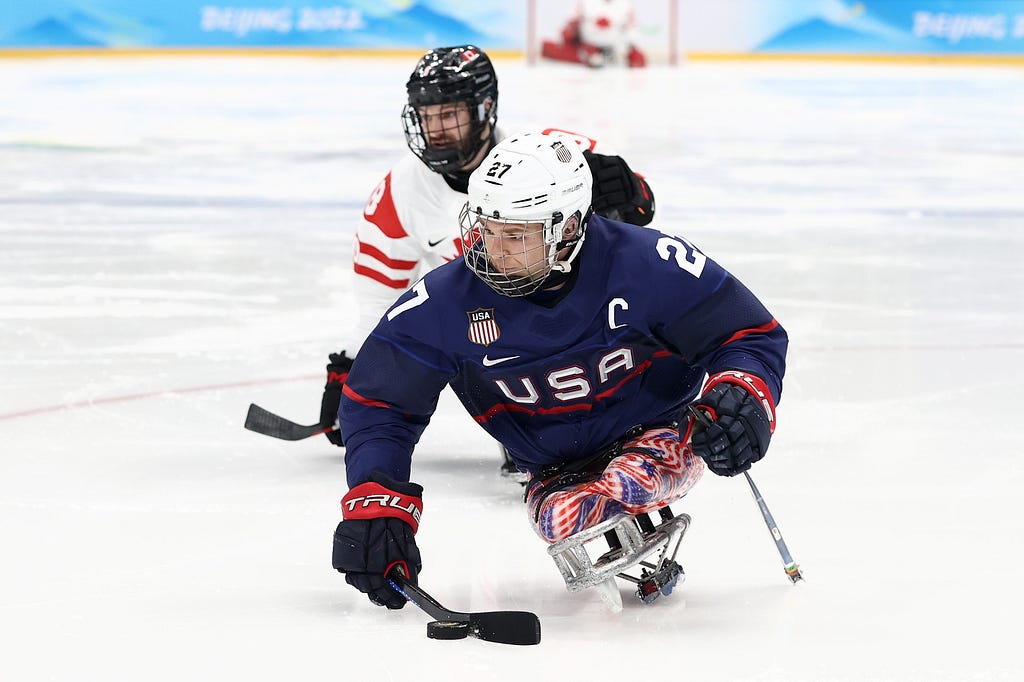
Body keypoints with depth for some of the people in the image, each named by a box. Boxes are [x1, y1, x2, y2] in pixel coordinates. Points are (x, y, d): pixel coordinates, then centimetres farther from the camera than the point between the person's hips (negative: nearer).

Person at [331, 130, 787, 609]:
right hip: (558, 468, 3)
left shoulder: (646, 264, -22)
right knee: (558, 518, -30)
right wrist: (374, 504, -21)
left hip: (661, 436, -3)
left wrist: (744, 400, -33)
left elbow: (752, 337, -11)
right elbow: (377, 403, -8)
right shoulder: (448, 300, -18)